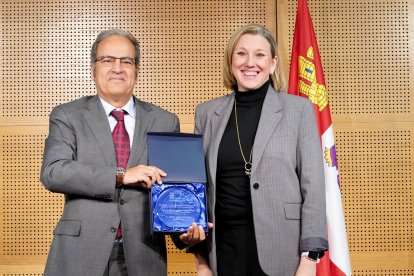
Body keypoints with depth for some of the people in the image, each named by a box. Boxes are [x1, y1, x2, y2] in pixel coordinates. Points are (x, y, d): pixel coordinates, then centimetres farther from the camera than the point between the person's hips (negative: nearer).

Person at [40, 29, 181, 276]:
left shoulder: (165, 122, 8)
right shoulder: (67, 116, 2)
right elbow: (52, 173, -12)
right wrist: (121, 175, -19)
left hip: (143, 256, 2)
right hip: (82, 254, -2)